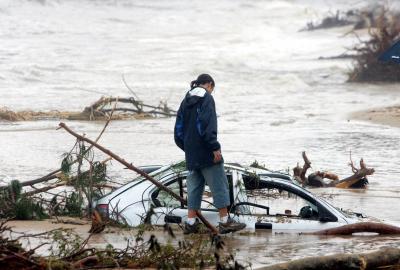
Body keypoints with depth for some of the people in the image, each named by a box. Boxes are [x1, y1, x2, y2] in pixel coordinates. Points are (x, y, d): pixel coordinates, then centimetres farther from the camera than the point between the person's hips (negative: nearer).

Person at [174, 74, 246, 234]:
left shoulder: (186, 102, 15)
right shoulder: (207, 99, -8)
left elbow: (178, 130, 16)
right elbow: (207, 126, -20)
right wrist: (215, 148, -17)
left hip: (191, 155, 8)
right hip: (206, 153, -8)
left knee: (194, 186, 11)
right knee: (219, 185, -2)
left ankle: (191, 222, 8)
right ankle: (225, 222, -1)